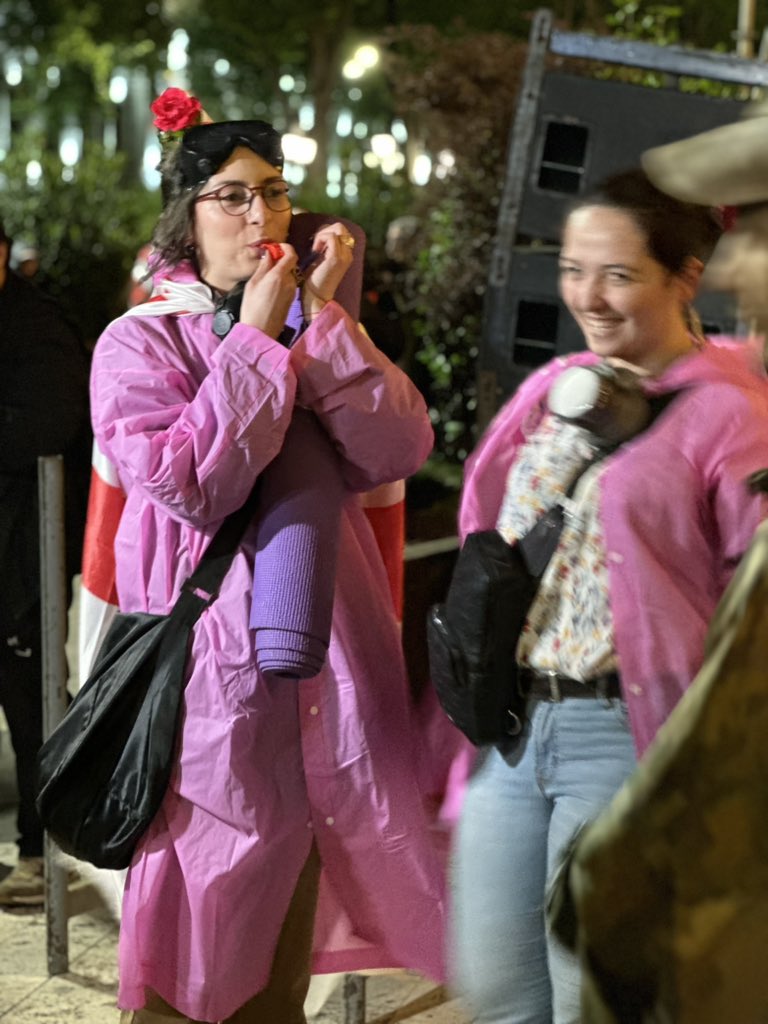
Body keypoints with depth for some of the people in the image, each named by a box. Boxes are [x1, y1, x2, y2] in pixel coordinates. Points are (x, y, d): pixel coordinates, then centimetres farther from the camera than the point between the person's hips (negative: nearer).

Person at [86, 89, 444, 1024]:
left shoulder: (316, 334, 14)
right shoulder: (141, 341, -2)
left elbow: (399, 451, -2)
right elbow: (187, 482, -17)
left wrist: (327, 316, -8)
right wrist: (257, 337, -13)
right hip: (211, 655, -5)